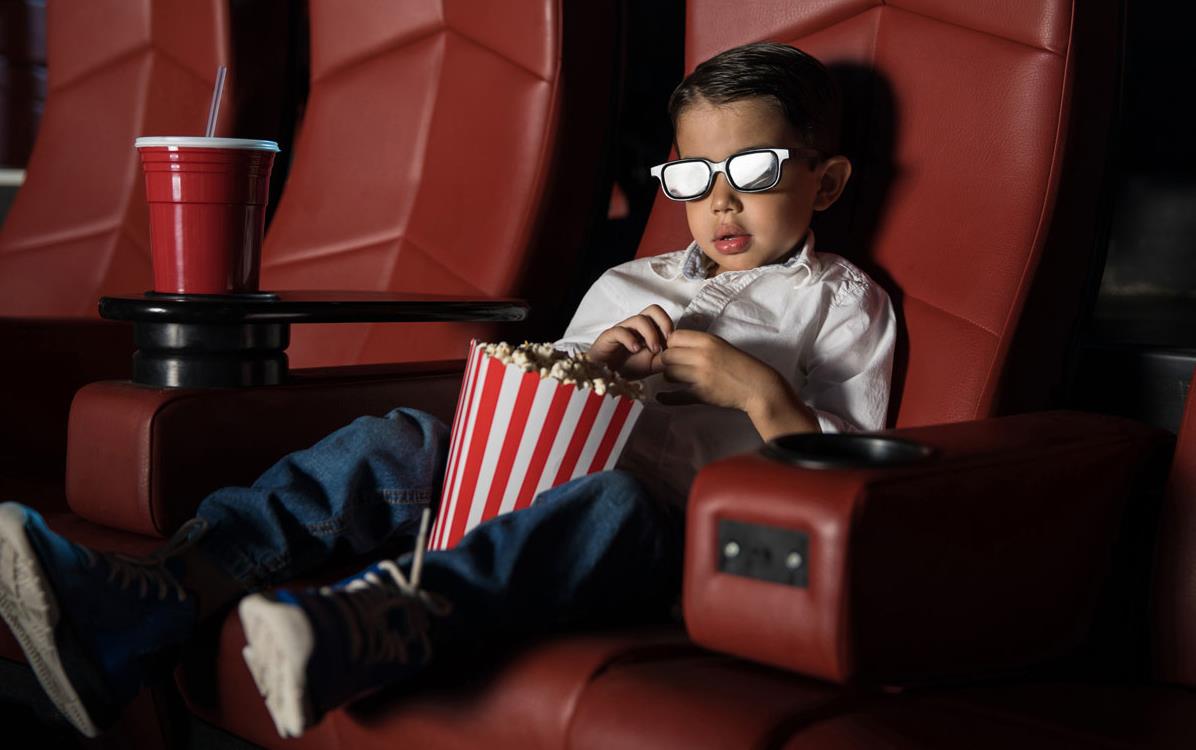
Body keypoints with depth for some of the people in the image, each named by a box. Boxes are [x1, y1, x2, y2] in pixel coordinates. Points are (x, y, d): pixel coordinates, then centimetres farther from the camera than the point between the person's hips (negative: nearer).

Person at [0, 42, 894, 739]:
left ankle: (362, 624, -64)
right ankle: (157, 599, -37)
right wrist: (590, 362, 5)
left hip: (678, 526, -5)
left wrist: (758, 393, -11)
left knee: (616, 499, -39)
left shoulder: (843, 302, 14)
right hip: (547, 482, 5)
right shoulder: (628, 286, 28)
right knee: (402, 442, -19)